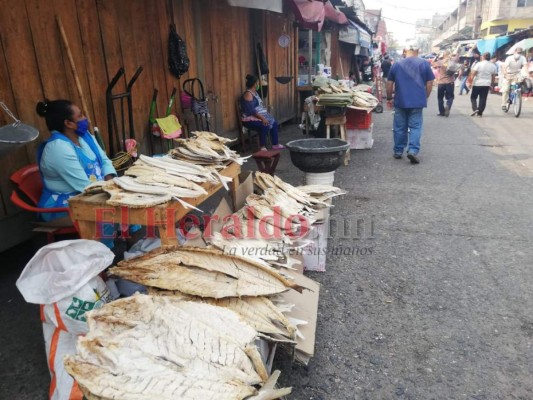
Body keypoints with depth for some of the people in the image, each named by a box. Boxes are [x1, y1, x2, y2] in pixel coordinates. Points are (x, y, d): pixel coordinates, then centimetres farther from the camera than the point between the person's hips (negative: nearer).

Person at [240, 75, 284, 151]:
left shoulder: (255, 92, 15)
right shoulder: (248, 94, -17)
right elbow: (251, 111, -24)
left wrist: (265, 115, 3)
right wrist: (262, 118, -27)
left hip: (259, 116, 10)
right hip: (250, 119, -10)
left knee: (274, 123, 0)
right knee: (265, 125, -33)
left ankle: (275, 145, 3)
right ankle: (263, 147, -26)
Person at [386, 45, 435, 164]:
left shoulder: (396, 64, 5)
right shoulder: (424, 63, 2)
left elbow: (389, 84, 7)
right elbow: (429, 83, 3)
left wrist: (389, 98, 17)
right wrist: (425, 97, 15)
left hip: (400, 101, 1)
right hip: (417, 101, -1)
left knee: (399, 127, 9)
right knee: (415, 126, 2)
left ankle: (398, 151, 16)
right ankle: (413, 150, -13)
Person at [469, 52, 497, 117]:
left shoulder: (479, 64, -7)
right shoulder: (493, 66, 6)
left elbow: (473, 74, -13)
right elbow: (493, 77, 10)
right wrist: (491, 85, 19)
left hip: (477, 84, -3)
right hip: (486, 85, 3)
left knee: (473, 97, 10)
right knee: (483, 99, 5)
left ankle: (475, 109, -9)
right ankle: (479, 113, 4)